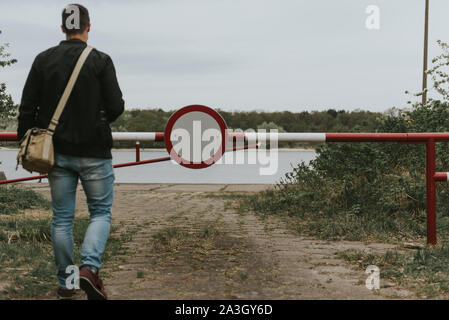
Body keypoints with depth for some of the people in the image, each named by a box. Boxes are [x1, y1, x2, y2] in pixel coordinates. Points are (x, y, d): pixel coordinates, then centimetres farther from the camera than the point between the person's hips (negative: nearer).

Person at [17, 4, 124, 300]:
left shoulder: (43, 60, 2)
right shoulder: (101, 61, -7)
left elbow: (27, 107, 1)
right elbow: (116, 107, -11)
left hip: (57, 152, 3)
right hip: (93, 152, -3)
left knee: (62, 217, 11)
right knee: (101, 211, 8)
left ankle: (66, 284, 15)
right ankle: (89, 267, -14)